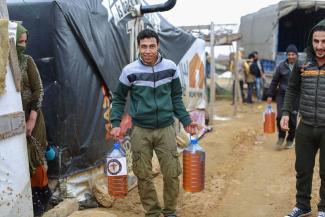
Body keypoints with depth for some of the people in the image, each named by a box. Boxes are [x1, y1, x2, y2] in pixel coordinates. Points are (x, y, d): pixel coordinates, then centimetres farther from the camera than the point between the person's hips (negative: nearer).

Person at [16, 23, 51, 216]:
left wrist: (32, 119, -11)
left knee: (33, 155, 6)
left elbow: (38, 90, -5)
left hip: (30, 117, -1)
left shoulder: (27, 61, -3)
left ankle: (39, 195, 23)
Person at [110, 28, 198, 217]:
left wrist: (186, 121, 4)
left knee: (172, 173, 5)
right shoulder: (130, 71, -7)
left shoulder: (170, 67, -1)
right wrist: (115, 124, -8)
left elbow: (176, 97, 9)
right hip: (141, 131, -1)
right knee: (144, 175, 7)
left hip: (166, 129, 1)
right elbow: (119, 99, 4)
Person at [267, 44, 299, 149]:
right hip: (282, 95, 1)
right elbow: (274, 81, 7)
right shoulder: (282, 66, 2)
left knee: (292, 119, 4)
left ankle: (290, 140, 25)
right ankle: (281, 136, 14)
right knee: (280, 116, -11)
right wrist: (270, 95, 6)